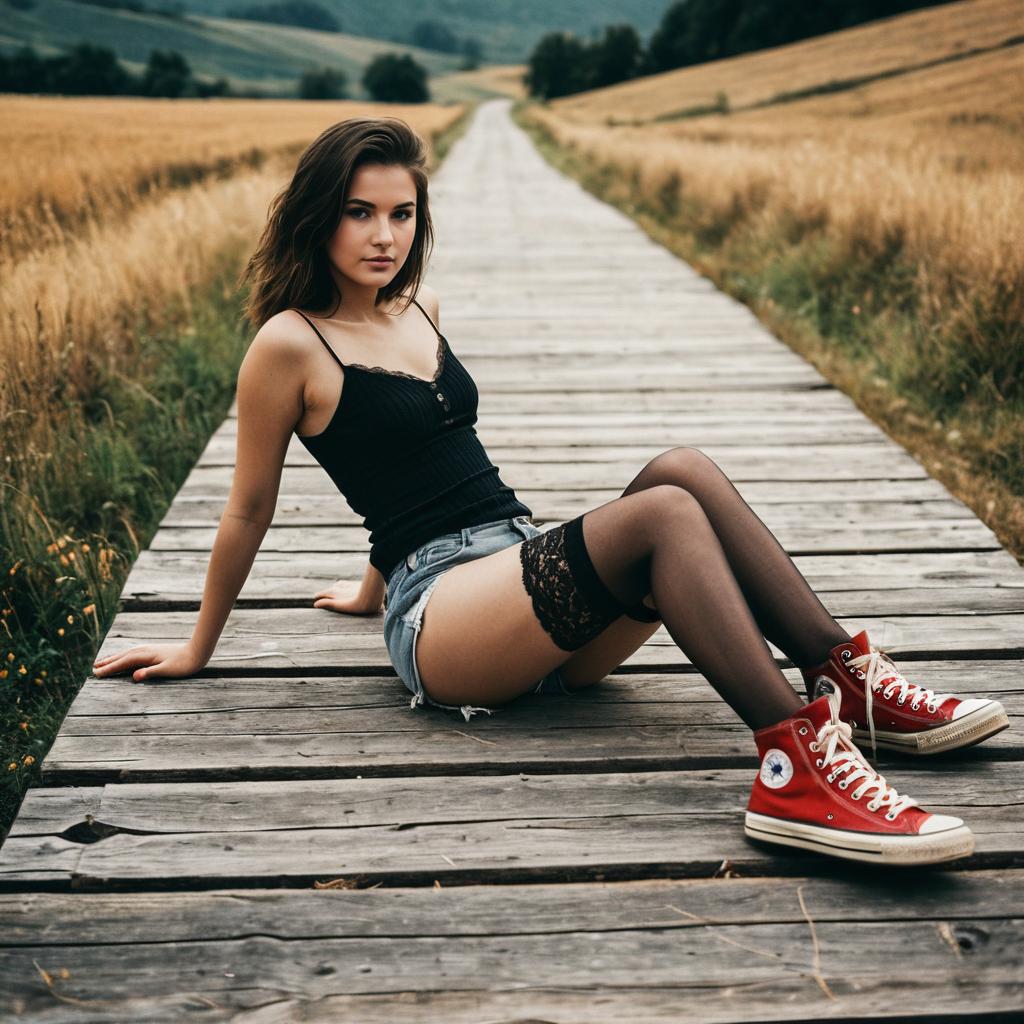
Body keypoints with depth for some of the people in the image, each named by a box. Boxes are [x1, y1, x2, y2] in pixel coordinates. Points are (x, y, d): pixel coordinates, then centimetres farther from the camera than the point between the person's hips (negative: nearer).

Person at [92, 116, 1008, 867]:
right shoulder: (291, 344, -5)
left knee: (685, 469, -19)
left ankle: (850, 682, -22)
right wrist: (198, 651, 11)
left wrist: (377, 587, 34)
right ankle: (795, 764, -39)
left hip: (525, 567, 7)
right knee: (666, 511, -28)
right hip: (439, 615, -7)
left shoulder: (418, 307, 17)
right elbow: (249, 510, 2)